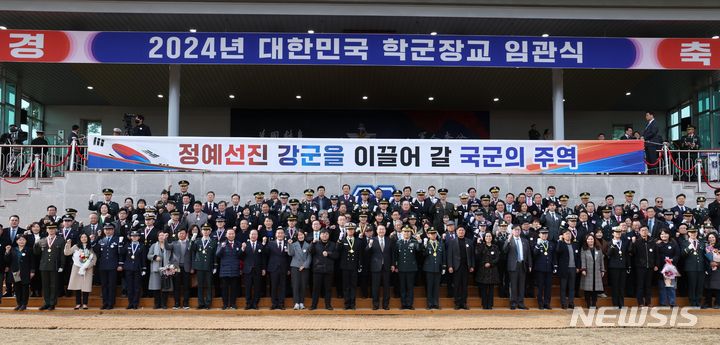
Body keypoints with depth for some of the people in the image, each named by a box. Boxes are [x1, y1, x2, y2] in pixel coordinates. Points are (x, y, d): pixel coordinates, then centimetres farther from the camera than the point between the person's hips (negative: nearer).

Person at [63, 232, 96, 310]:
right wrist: (68, 245, -9)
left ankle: (85, 303, 3)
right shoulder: (76, 247, 9)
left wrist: (88, 266, -7)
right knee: (77, 286, -1)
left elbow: (94, 259, 4)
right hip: (77, 268, 1)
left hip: (87, 269, -1)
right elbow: (67, 253, 3)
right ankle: (78, 303, 7)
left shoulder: (91, 248, 7)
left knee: (86, 286, -4)